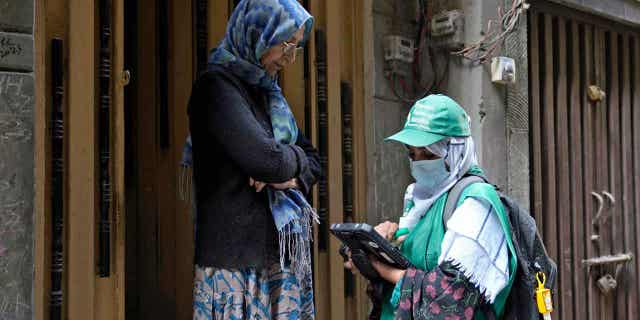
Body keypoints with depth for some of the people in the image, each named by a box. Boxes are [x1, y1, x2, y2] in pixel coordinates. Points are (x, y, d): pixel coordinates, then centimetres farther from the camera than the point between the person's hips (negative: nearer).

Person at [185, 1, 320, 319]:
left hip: (284, 253, 7)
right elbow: (267, 159, -23)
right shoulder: (216, 85, -11)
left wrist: (293, 177, -5)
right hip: (237, 260, -7)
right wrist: (296, 158, -1)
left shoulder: (267, 92, 14)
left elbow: (312, 159, 17)